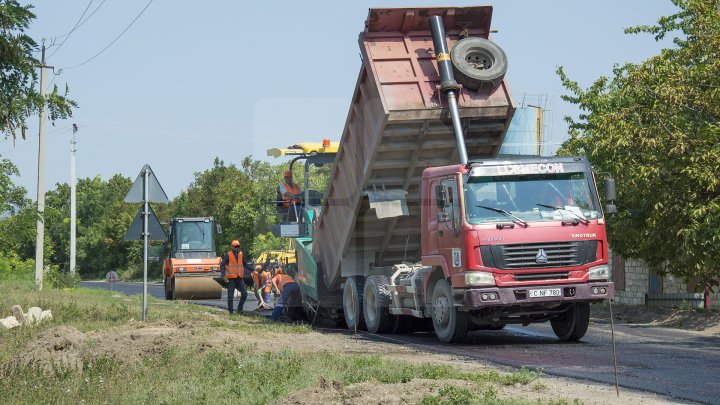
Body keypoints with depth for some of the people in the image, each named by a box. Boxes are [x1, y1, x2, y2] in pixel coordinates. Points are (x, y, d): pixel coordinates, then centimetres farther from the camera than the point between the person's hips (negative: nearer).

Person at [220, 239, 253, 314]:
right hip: (231, 278, -5)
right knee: (230, 296, -1)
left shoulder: (240, 254, 10)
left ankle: (239, 309, 12)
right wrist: (223, 275, -17)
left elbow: (245, 264, 18)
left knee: (244, 293, -1)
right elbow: (222, 265, -7)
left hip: (239, 278, 5)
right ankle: (230, 311, 8)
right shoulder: (228, 255, -5)